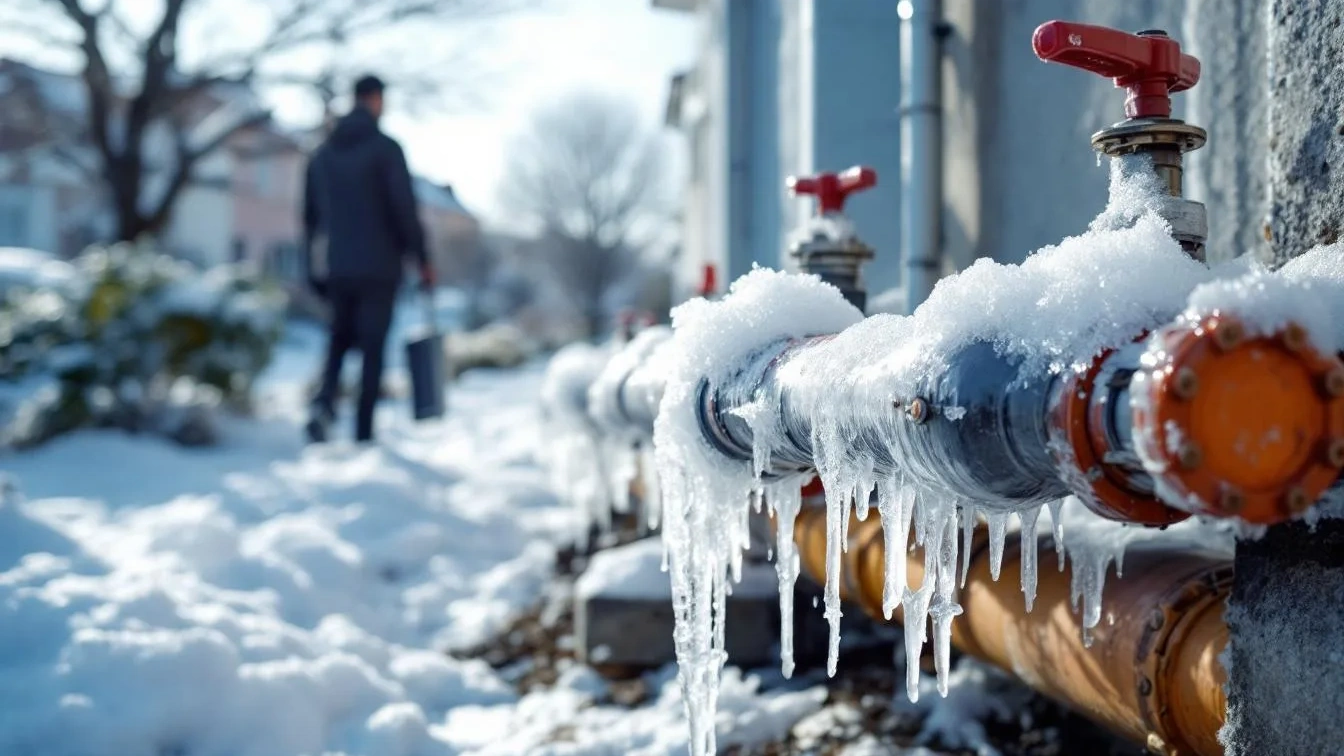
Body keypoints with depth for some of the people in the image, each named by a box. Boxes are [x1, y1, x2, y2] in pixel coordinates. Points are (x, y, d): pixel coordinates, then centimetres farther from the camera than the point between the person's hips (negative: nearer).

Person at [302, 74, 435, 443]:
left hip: (336, 268, 5)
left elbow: (310, 216, 13)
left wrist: (315, 270, 20)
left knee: (340, 338, 19)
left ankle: (325, 401, -8)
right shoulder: (386, 148, -8)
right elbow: (405, 209, -13)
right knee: (373, 347, 3)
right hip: (378, 267, -5)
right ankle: (364, 432, 2)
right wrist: (423, 259, -5)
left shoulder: (323, 154, 10)